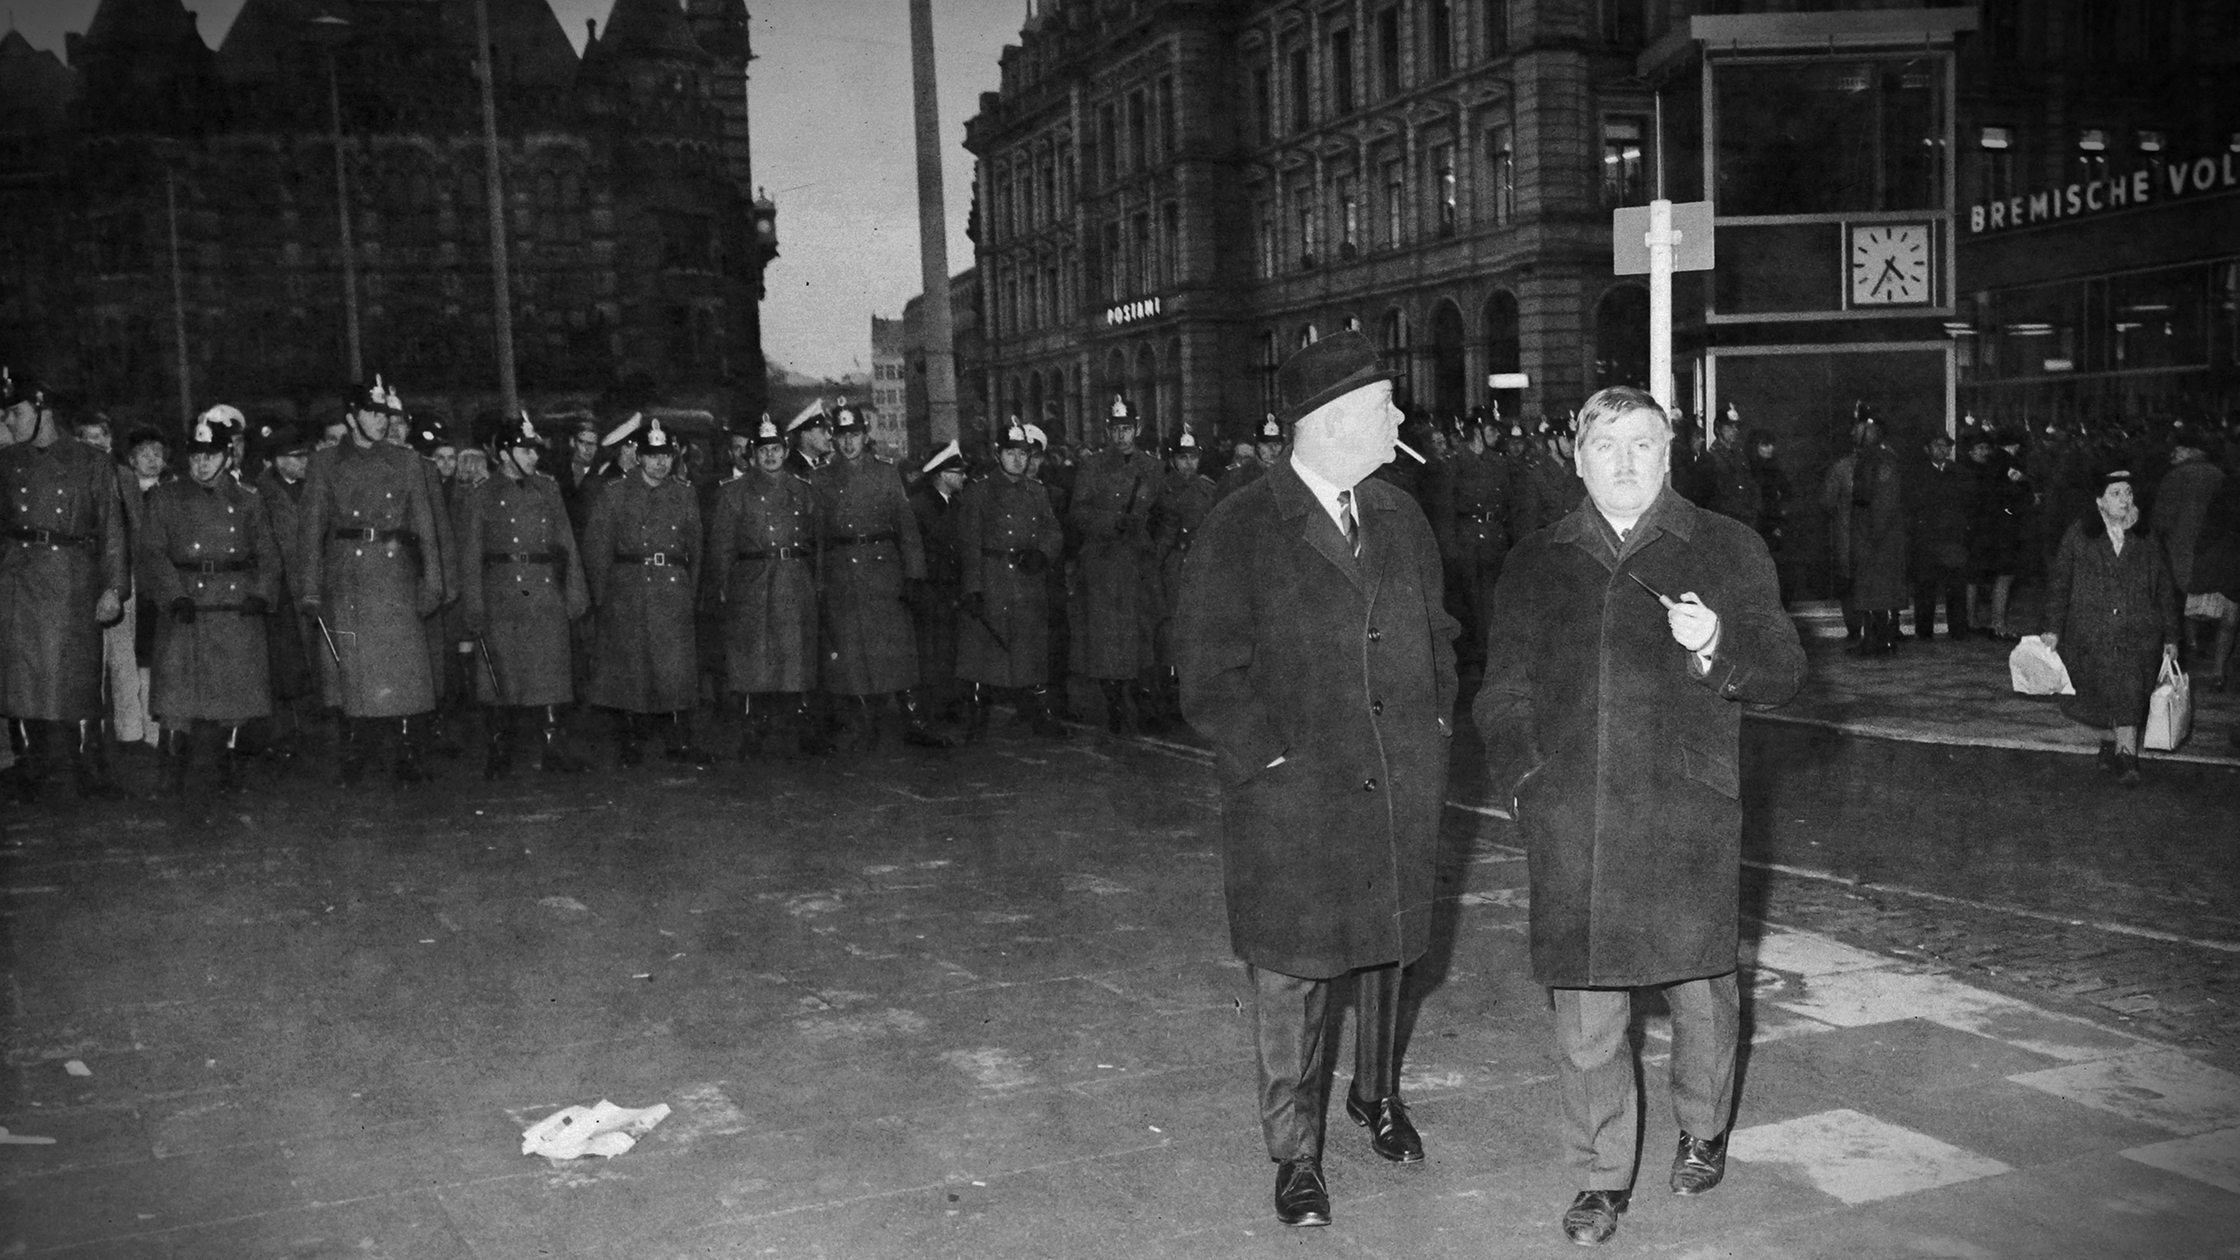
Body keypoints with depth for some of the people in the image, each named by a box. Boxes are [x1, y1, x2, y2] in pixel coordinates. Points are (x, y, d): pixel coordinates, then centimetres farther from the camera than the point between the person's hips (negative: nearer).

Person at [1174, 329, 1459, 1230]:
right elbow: (1209, 669, -11)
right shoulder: (1239, 532, -10)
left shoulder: (1401, 519, 10)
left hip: (1401, 788, 5)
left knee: (1388, 950, 18)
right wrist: (1274, 758, -14)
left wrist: (1431, 730, 10)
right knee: (1291, 976, 3)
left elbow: (1435, 636, 20)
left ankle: (1378, 1096, 42)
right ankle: (1295, 1154, 19)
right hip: (1292, 800, -5)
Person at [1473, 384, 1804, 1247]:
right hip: (1570, 817, 1)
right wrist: (1519, 775, 2)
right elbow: (1505, 689, 16)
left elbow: (1783, 671, 4)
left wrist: (1717, 647, -16)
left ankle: (1704, 1134, 36)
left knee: (1698, 987, 10)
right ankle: (1601, 1177, 17)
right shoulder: (1534, 566, 15)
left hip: (1686, 811, -1)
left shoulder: (1727, 550, 8)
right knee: (1583, 1005, 3)